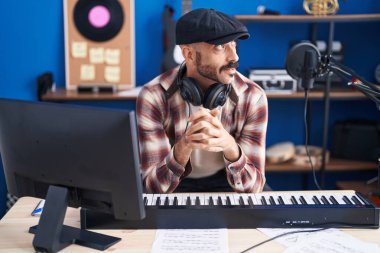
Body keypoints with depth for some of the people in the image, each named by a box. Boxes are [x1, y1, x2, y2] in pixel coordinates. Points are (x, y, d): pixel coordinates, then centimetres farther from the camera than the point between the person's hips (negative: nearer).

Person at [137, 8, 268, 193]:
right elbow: (152, 186, -22)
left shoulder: (252, 97, -16)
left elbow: (252, 185, -18)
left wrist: (230, 146, -38)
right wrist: (184, 146, -41)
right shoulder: (154, 97, -19)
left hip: (227, 186, 1)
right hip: (175, 188, 0)